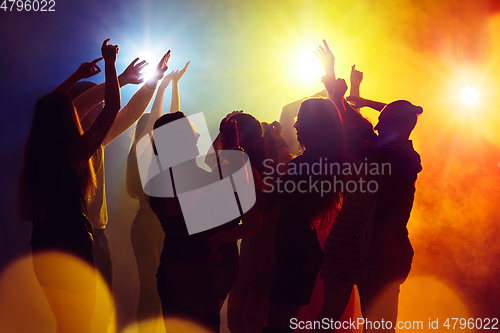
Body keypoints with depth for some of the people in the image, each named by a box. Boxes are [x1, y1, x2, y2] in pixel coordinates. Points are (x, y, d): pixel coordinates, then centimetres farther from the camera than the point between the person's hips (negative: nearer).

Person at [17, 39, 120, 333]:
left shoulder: (35, 150, 0)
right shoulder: (75, 152, -18)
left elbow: (47, 108, 19)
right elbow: (113, 108, -14)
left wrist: (76, 76, 26)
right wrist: (110, 64, -2)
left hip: (43, 252, 7)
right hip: (73, 251, -7)